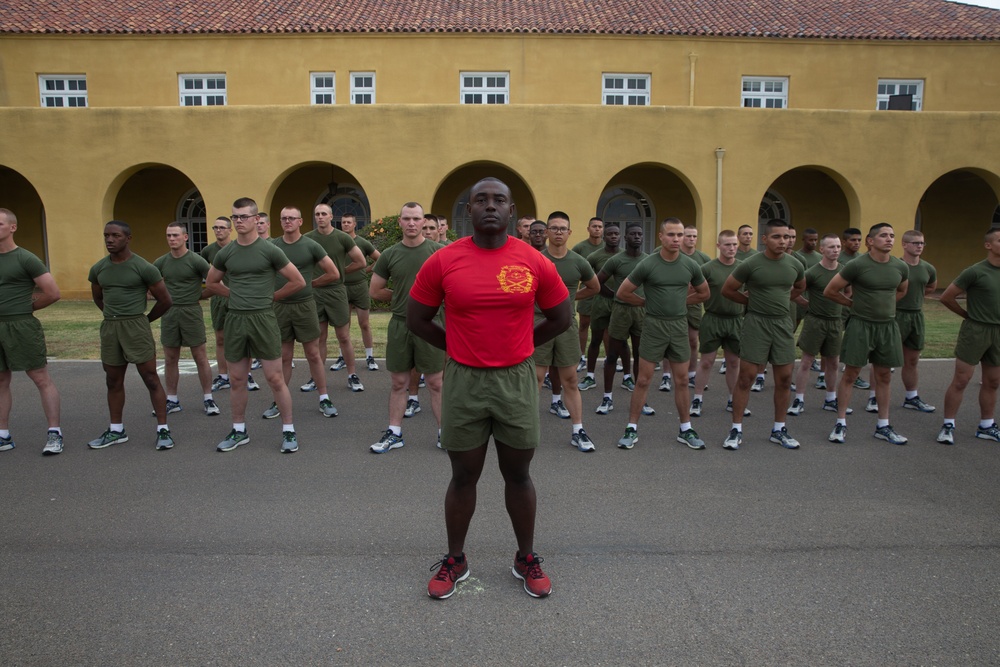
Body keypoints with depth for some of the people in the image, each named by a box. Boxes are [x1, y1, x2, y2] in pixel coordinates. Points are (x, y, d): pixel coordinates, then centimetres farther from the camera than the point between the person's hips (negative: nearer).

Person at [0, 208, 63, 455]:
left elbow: (53, 293, -9)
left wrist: (25, 307, 3)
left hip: (21, 327, -7)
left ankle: (54, 434, 0)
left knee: (41, 379, -3)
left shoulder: (26, 259, -6)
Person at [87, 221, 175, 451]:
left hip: (136, 326, -5)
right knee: (114, 381, 13)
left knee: (151, 378, -3)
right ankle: (116, 430, 24)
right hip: (109, 328, 6)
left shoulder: (144, 268, -9)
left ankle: (163, 429, 2)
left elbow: (165, 300, -3)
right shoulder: (98, 269, 6)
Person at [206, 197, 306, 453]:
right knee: (237, 380, 11)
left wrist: (270, 297, 3)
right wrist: (238, 295, 11)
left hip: (263, 318, -4)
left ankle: (288, 430, 9)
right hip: (235, 319, 4)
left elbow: (298, 281, -2)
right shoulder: (226, 253, 7)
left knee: (275, 378, -2)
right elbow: (211, 283, 22)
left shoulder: (269, 250, -5)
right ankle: (239, 431, 25)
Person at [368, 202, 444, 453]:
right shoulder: (389, 255, 3)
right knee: (399, 382, 11)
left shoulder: (438, 252, -3)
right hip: (399, 325, 2)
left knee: (435, 383, 5)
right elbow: (375, 291, 12)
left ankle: (444, 433, 16)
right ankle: (394, 433, 21)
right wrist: (400, 297, 9)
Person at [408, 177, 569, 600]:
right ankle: (455, 560, 30)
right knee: (464, 476, 12)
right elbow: (416, 319, 5)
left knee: (518, 475, 13)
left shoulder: (534, 263, -4)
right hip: (464, 381, 0)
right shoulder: (443, 262, -5)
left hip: (517, 380, 1)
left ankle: (526, 559, 31)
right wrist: (460, 348, 6)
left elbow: (561, 318, 8)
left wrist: (516, 345, 9)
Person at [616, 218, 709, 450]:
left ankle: (685, 430, 22)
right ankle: (632, 429, 11)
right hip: (653, 326, -3)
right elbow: (622, 293, -3)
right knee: (643, 380, 2)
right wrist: (648, 303, 4)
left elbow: (703, 293, 17)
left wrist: (679, 302, 10)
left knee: (682, 381, 10)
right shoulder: (647, 264, -9)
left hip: (679, 326, 3)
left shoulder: (691, 265, 1)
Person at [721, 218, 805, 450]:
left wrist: (780, 300, 11)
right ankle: (736, 430, 6)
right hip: (756, 323, -4)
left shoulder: (795, 264, 3)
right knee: (745, 377, -3)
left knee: (784, 379, 8)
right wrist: (752, 301, 3)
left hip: (783, 324, 4)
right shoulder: (750, 264, -10)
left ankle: (779, 430, 22)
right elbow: (727, 290, -1)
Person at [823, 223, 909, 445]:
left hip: (888, 326, 5)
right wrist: (855, 303, 3)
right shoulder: (857, 265, -12)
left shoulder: (901, 267, 3)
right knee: (850, 375, 0)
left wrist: (884, 304, 12)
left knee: (883, 377, 11)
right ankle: (841, 423, 9)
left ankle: (883, 426, 20)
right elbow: (830, 291, -5)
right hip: (860, 325, -5)